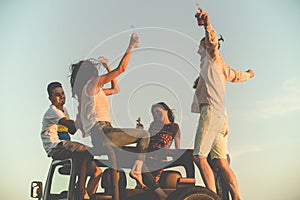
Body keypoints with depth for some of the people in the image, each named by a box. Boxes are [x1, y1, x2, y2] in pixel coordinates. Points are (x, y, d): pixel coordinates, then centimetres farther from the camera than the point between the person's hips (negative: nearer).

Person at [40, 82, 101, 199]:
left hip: (63, 147, 9)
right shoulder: (52, 112, -10)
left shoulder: (63, 110, 20)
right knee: (87, 152, -34)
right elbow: (71, 125, -26)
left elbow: (72, 131, 21)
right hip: (55, 148, -9)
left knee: (97, 172, -1)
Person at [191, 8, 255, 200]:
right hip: (221, 116, 9)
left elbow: (212, 40, -14)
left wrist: (207, 24, -32)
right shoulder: (223, 68, 29)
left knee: (199, 157, -16)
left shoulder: (213, 57, 8)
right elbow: (240, 75, 45)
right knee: (221, 162, 5)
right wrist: (249, 74, 68)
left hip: (212, 112, -9)